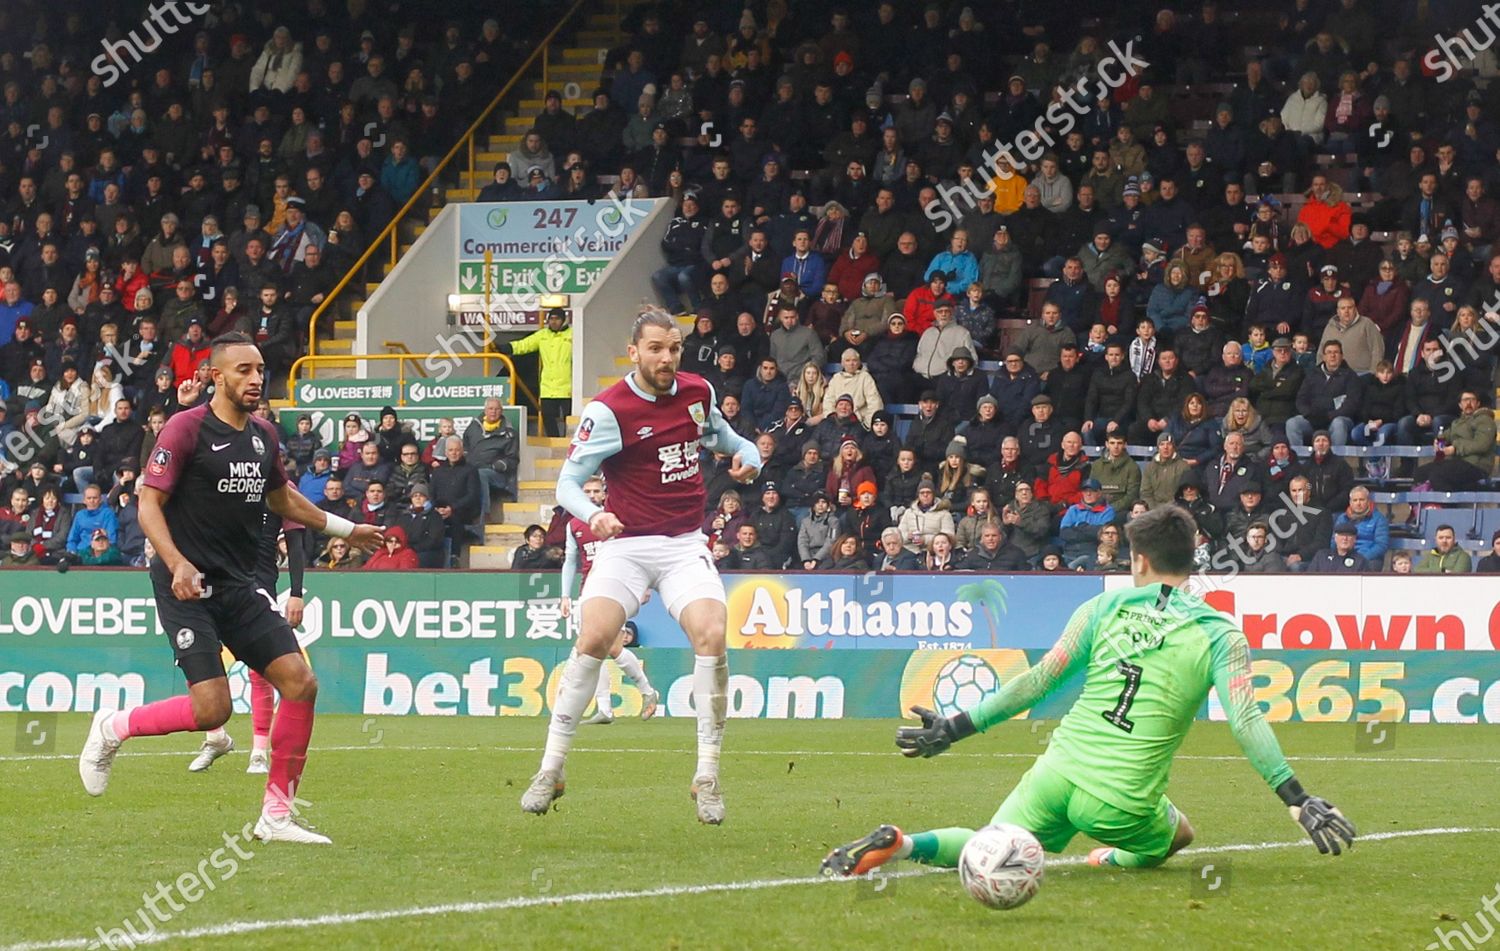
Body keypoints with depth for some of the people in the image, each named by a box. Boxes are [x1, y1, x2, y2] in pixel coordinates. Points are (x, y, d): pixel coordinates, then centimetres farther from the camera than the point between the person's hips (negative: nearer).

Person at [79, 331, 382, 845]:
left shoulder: (263, 436, 12)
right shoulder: (186, 428, -9)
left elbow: (282, 499, 29)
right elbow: (149, 503, -11)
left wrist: (345, 529, 32)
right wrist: (177, 564, -25)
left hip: (239, 586, 7)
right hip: (188, 586, -7)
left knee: (300, 682, -7)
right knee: (212, 708, -18)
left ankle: (277, 815, 2)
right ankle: (113, 727, 9)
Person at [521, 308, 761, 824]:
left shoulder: (698, 392, 5)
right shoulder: (608, 410, -10)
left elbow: (722, 435, 26)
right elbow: (568, 481, -8)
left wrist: (745, 453, 3)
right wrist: (592, 514, -29)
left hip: (686, 545, 3)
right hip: (626, 544, -3)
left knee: (711, 634, -19)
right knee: (593, 640, -20)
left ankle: (707, 776, -9)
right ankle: (551, 769, -6)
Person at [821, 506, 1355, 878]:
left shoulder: (1106, 608, 5)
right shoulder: (1220, 635, 0)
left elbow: (1038, 683, 2)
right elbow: (1245, 721, -11)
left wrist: (954, 729, 7)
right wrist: (1299, 801, -13)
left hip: (1056, 774, 1)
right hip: (1124, 802, -1)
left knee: (988, 849, 15)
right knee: (1174, 837, 34)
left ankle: (899, 844, -12)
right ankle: (1113, 859, 10)